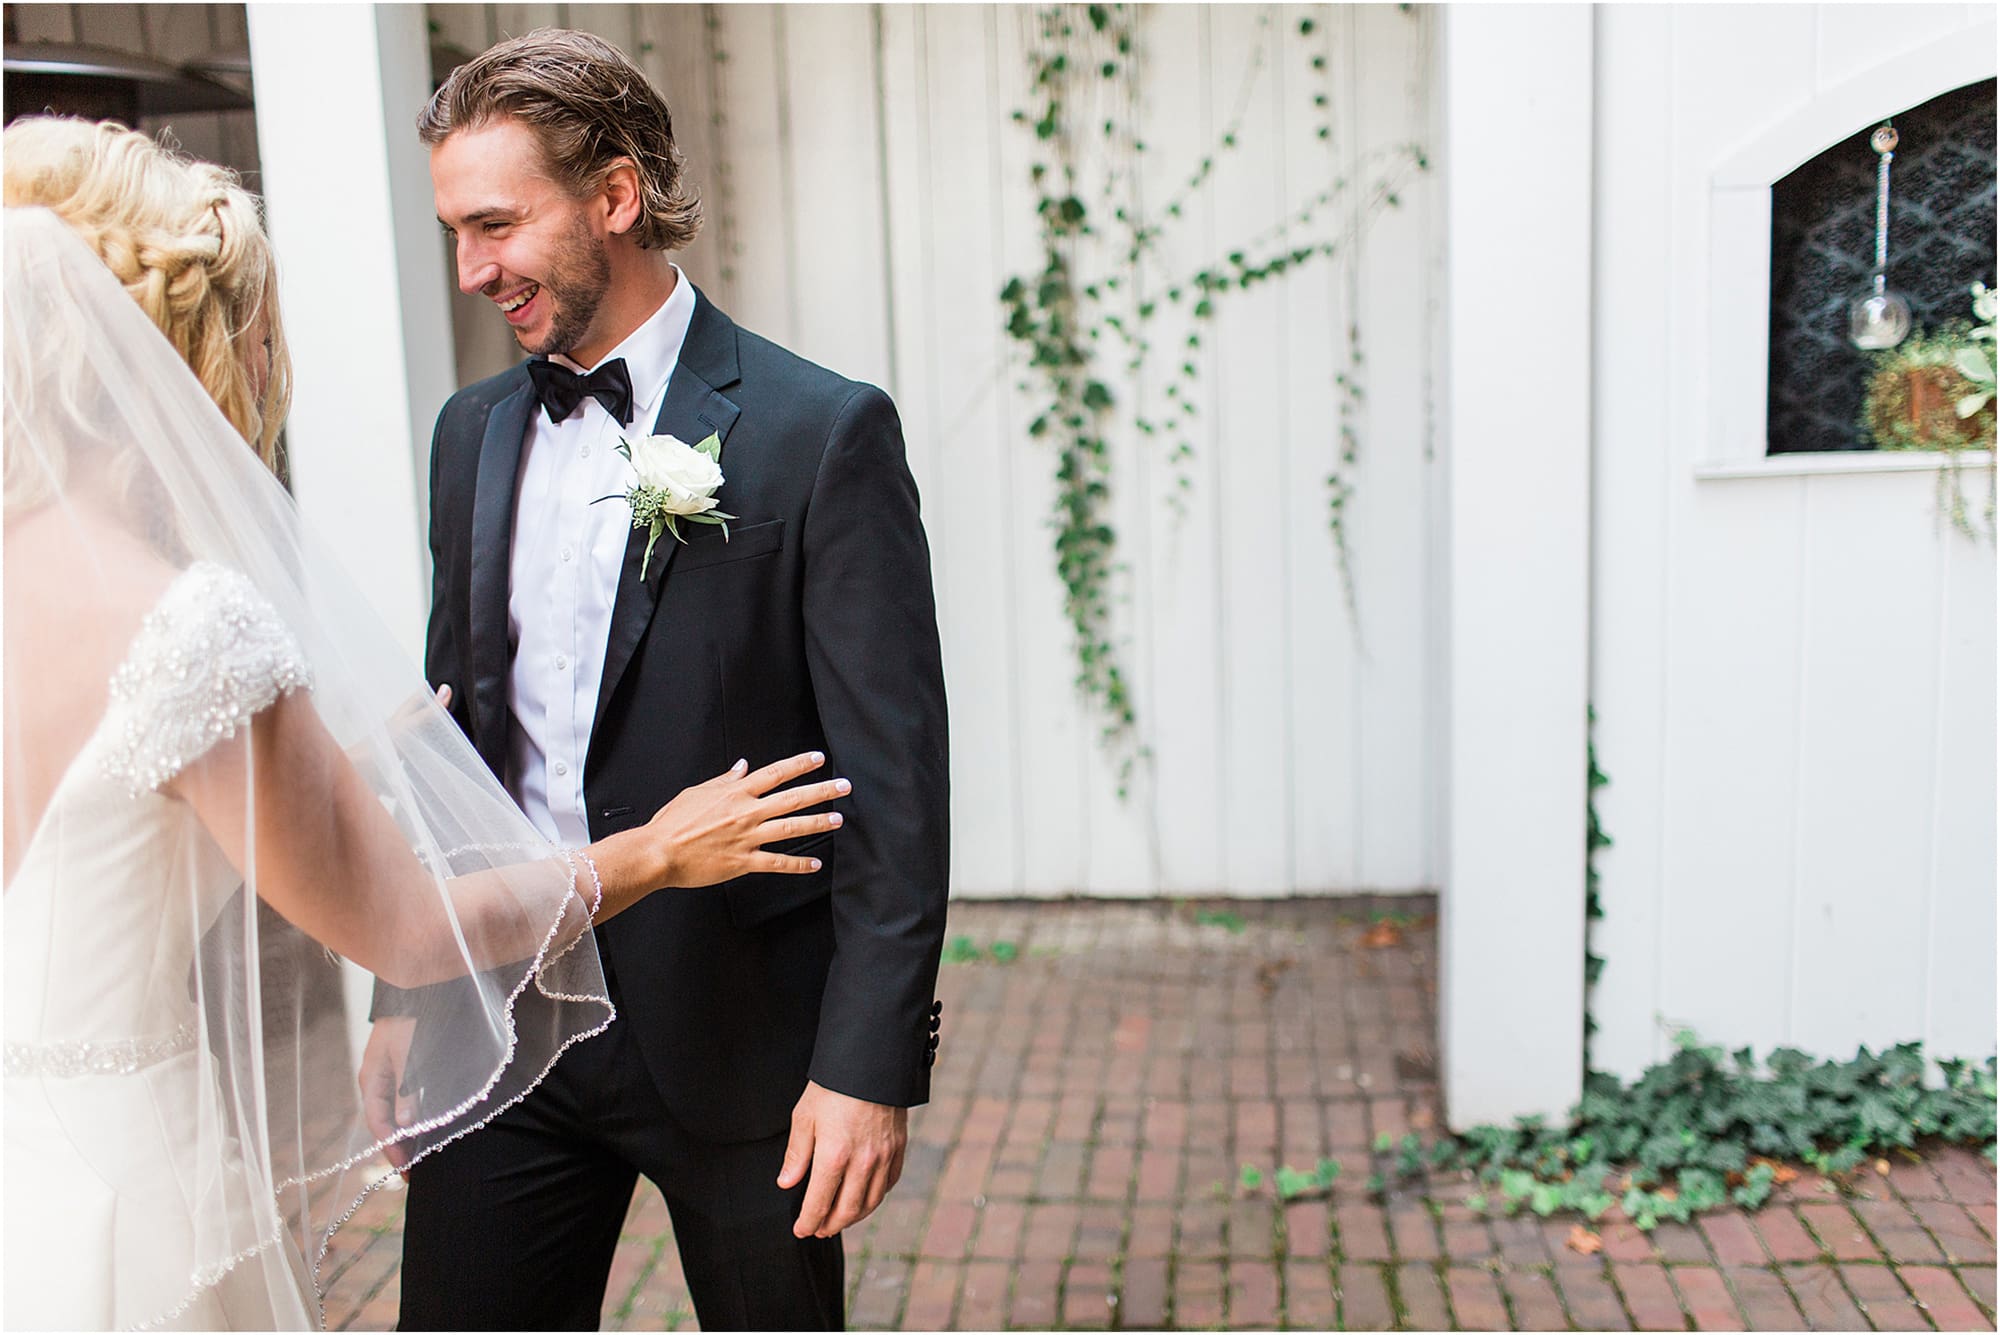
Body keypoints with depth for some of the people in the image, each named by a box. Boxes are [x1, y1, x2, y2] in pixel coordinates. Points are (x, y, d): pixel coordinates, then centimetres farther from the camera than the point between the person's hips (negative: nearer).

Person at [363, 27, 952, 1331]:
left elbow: (896, 781, -13)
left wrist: (871, 1065, -15)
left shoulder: (824, 430, -11)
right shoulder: (474, 432, 8)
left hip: (740, 1030, -4)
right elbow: (453, 727, 14)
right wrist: (405, 994, 11)